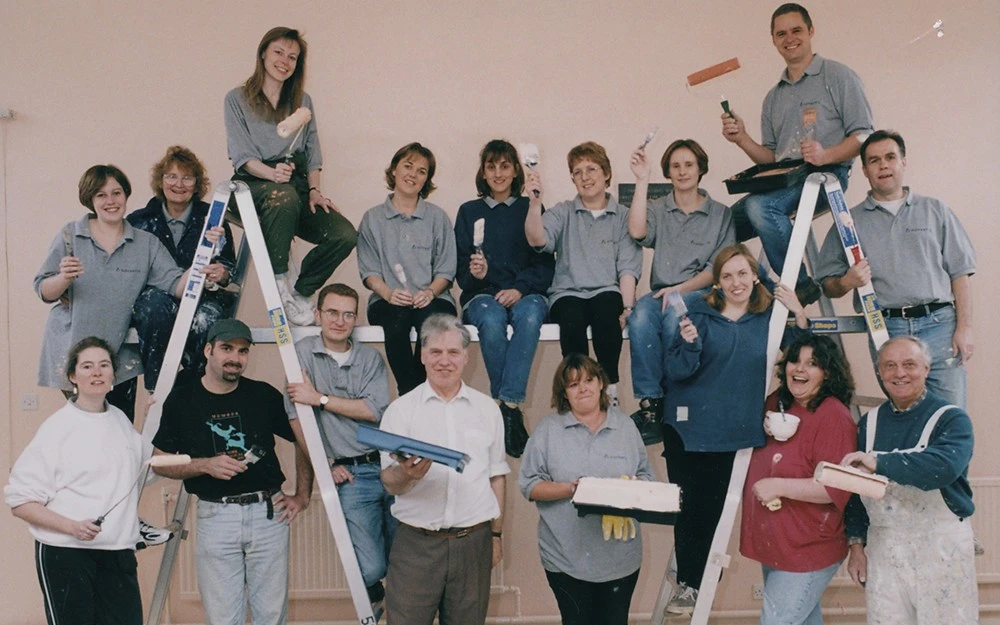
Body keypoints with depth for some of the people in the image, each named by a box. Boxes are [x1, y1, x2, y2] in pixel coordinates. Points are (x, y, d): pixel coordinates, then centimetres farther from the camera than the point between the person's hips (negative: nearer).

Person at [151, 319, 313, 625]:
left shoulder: (264, 395, 2)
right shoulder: (182, 400, 0)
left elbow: (303, 439, 12)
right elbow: (160, 462, 4)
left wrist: (302, 496, 8)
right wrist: (206, 465, -11)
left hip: (268, 512, 1)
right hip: (215, 516, -1)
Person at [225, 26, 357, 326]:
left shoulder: (303, 101, 19)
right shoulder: (237, 99, 6)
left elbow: (312, 153, 15)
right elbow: (242, 156, -4)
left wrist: (314, 190, -3)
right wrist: (272, 173, -24)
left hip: (297, 184, 4)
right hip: (254, 183, -4)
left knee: (345, 235, -23)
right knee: (284, 196, -42)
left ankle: (300, 291, -2)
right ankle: (280, 282, -28)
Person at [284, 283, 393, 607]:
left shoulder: (371, 358, 8)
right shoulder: (303, 352, 1)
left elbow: (374, 410, -7)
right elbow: (297, 416, -4)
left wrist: (320, 398, -12)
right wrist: (324, 465, -5)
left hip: (389, 465, 3)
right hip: (349, 475, -3)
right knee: (371, 569, -9)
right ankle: (373, 594, 25)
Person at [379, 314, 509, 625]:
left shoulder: (487, 408, 8)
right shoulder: (401, 409, 1)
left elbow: (497, 475, 14)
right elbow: (390, 482, -5)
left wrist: (496, 534, 12)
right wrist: (406, 473, -26)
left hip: (474, 540, 2)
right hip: (416, 541, -2)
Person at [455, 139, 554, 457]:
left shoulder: (531, 209, 14)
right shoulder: (469, 212, 16)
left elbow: (545, 264, 5)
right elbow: (461, 269, 9)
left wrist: (520, 288, -12)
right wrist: (474, 273, -15)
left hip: (526, 294, 0)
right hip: (482, 294, 0)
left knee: (530, 315, -37)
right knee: (492, 320, -37)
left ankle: (508, 404, -40)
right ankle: (511, 409, -29)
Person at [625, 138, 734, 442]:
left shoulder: (720, 214, 12)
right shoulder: (658, 209, 17)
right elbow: (637, 232, -7)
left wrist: (680, 289, -12)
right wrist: (642, 180, -5)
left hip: (700, 294, -1)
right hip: (661, 292, 2)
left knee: (674, 312, -37)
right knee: (640, 316, -35)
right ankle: (650, 403, -34)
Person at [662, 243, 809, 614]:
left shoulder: (771, 318, 4)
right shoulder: (700, 315, -2)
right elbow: (674, 371, -6)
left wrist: (798, 315, -9)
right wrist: (689, 344, -25)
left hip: (735, 432, 1)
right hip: (689, 427, -1)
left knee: (713, 508, 6)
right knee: (689, 508, 5)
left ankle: (692, 583, 24)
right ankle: (689, 582, 23)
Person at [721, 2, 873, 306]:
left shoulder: (838, 76, 5)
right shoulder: (774, 97, 23)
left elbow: (864, 136, -4)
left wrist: (826, 155, -22)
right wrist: (742, 139, 2)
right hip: (781, 180, 7)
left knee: (760, 206, -33)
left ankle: (801, 287, -20)